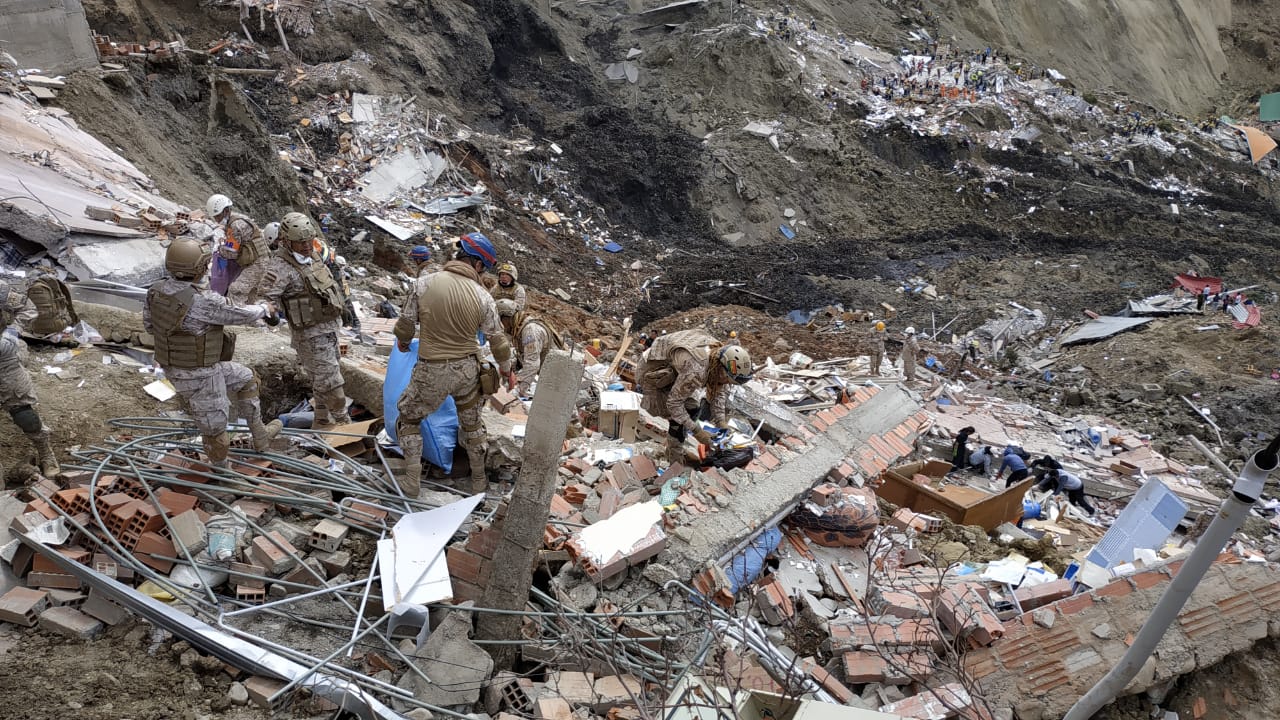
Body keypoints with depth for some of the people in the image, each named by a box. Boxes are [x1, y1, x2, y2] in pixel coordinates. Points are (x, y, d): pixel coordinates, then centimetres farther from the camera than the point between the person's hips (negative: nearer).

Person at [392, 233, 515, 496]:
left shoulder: (425, 283, -13)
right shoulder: (482, 296, -11)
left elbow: (407, 322, -3)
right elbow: (497, 338, -2)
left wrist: (402, 341, 21)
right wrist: (507, 369, 16)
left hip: (431, 372, -2)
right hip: (467, 369, 2)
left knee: (408, 418, 21)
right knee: (471, 422, 23)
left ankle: (412, 482, 20)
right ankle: (479, 479, 35)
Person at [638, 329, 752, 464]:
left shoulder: (720, 355, -16)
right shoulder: (696, 371, -40)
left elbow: (719, 389, -1)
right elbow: (673, 403, -30)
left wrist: (720, 420, -11)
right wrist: (696, 431, -25)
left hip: (670, 369, 8)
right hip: (652, 371, -8)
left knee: (693, 409, 9)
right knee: (678, 418, -10)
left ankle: (675, 447, 27)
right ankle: (676, 461, 8)